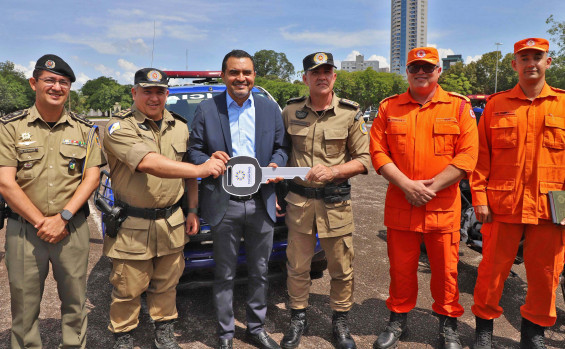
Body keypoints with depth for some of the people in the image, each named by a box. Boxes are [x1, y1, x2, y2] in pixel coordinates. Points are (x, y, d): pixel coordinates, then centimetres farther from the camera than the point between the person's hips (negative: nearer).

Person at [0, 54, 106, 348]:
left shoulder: (84, 130, 5)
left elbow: (91, 178, -1)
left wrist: (62, 218, -11)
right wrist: (41, 222, -10)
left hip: (73, 229, 1)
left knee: (75, 299, 11)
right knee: (24, 304, 9)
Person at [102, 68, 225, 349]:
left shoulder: (180, 127, 8)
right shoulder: (120, 127, -11)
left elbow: (188, 174, 16)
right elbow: (148, 163, -28)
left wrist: (192, 210, 9)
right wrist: (201, 169, -34)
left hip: (172, 223, 5)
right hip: (132, 226, -4)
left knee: (166, 285, 16)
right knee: (127, 289, 7)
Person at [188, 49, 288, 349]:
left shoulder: (271, 109, 9)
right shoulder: (206, 110, 3)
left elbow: (281, 147, 11)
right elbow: (193, 151, 3)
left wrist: (276, 164, -10)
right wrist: (208, 161, -19)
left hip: (261, 203, 2)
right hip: (224, 204, -2)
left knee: (259, 272, 14)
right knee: (225, 274, 10)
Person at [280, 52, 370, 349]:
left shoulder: (350, 113, -1)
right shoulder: (291, 111, 3)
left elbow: (364, 159, -1)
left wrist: (333, 171, -16)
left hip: (336, 201, -1)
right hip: (299, 199, 1)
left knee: (342, 268, 8)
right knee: (297, 266, 9)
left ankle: (340, 322, 29)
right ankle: (298, 319, 30)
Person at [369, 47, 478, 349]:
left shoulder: (459, 106, 2)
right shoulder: (389, 107, 6)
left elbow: (467, 155, -5)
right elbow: (377, 151, -1)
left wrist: (431, 187, -13)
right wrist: (407, 186, -12)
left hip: (443, 206, -1)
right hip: (400, 204, 1)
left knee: (445, 268, 9)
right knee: (401, 267, 11)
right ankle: (398, 320, 31)